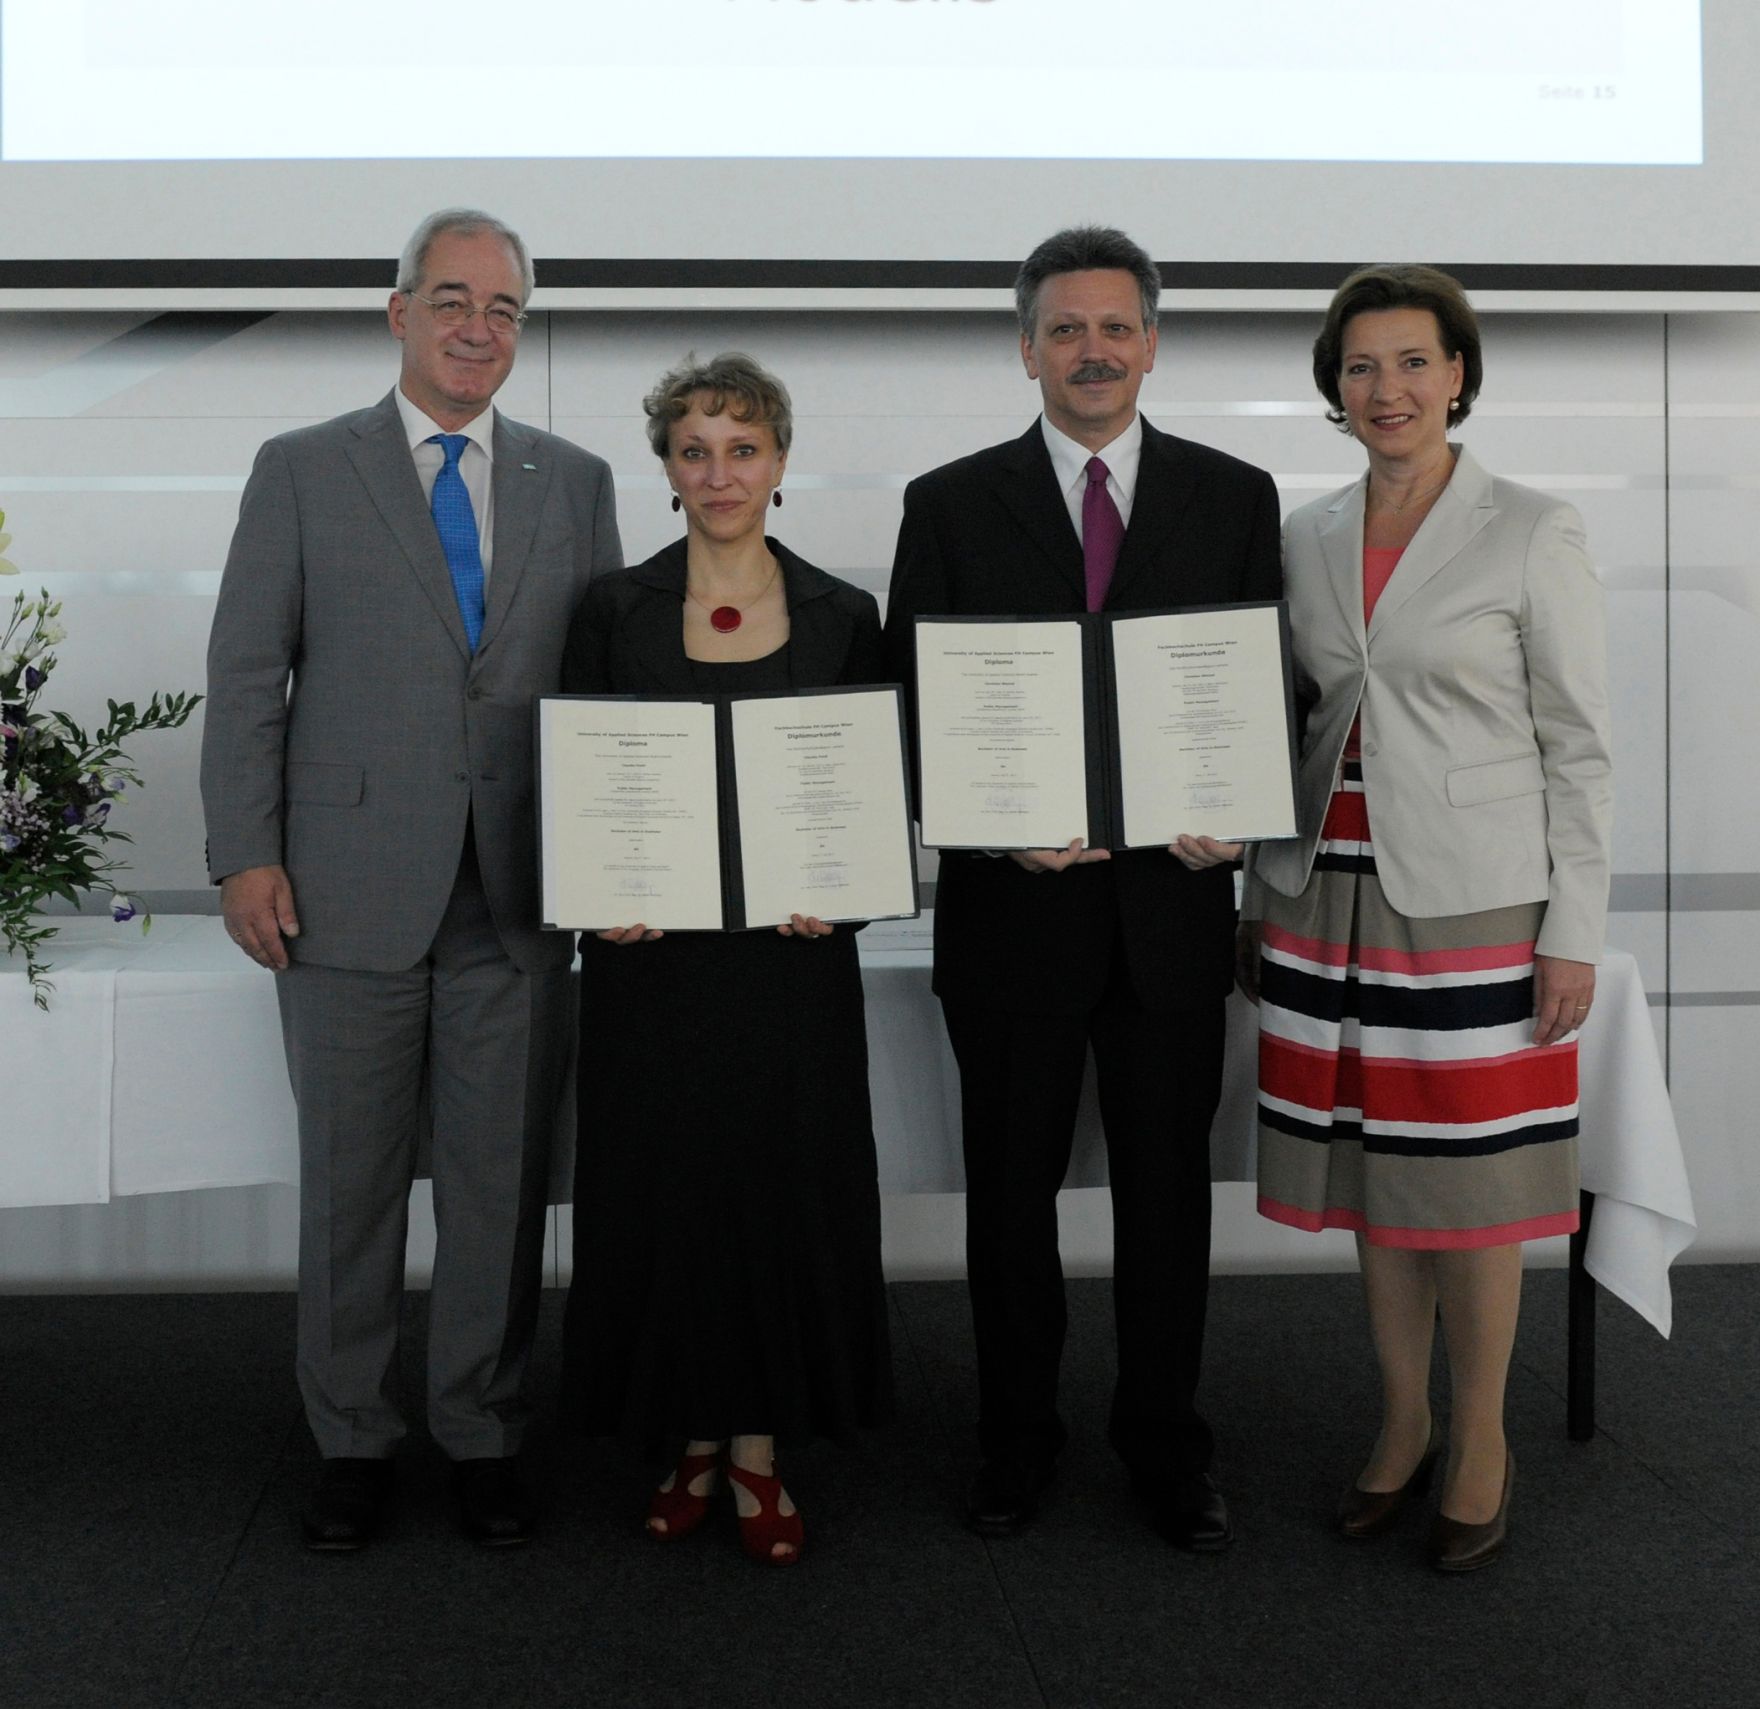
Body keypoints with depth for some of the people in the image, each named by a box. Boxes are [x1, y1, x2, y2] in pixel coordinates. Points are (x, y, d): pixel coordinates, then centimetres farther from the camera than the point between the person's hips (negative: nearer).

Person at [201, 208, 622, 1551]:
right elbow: (247, 674, 1)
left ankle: (485, 1437, 23)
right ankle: (353, 1441, 24)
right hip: (350, 890, -1)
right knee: (349, 1184, 8)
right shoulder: (302, 472, 4)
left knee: (503, 1184, 8)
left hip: (520, 895, 2)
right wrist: (245, 854, -6)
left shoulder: (576, 483, 10)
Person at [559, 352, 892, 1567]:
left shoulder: (842, 618, 4)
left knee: (786, 1186, 4)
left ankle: (761, 1450, 19)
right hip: (652, 954, 0)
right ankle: (691, 1439, 23)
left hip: (792, 957, 0)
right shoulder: (616, 612, 3)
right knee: (664, 1189, 5)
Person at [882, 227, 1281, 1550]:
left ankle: (1167, 1445, 26)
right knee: (1011, 1189, 11)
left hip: (1174, 898, 1)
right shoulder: (952, 505, 2)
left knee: (1168, 1189, 10)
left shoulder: (1234, 497, 6)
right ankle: (1016, 1440, 28)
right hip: (1013, 900, 0)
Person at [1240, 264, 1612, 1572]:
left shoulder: (1534, 534, -4)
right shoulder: (1308, 539, 9)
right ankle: (1404, 1422, 27)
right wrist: (1268, 895, 12)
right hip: (1333, 894, 4)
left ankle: (1481, 1441, 21)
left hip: (1474, 904, -4)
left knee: (1471, 1181, 3)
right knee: (1370, 1169, 11)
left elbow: (1580, 747, -4)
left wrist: (1575, 933, -9)